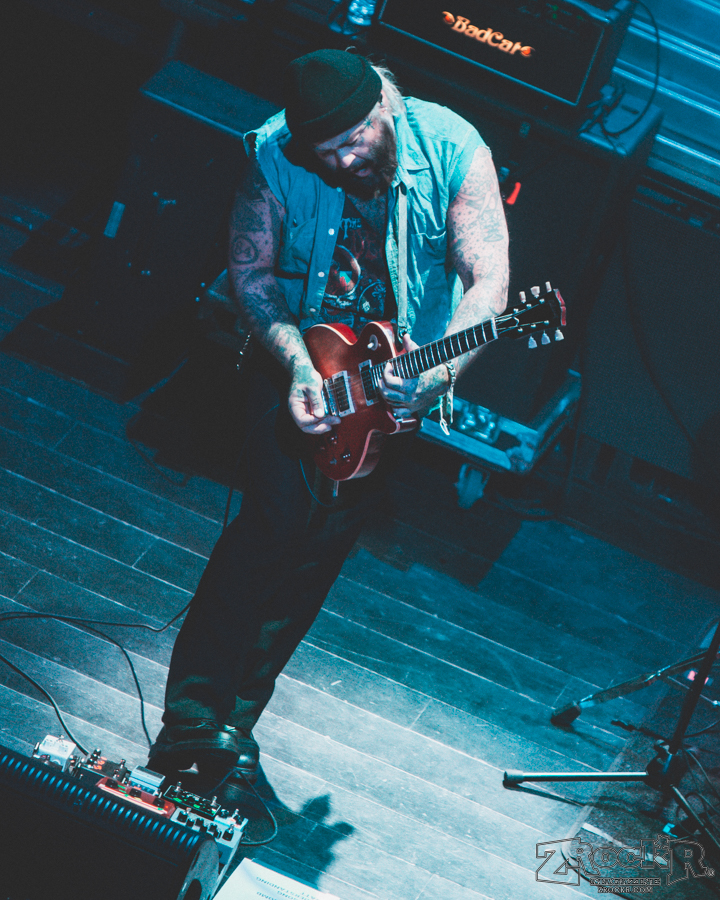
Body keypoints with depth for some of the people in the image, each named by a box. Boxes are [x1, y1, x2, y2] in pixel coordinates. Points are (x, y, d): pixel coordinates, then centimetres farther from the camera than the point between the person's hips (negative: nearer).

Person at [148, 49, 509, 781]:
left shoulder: (453, 151, -20)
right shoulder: (275, 159, -17)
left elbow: (488, 278, -23)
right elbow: (250, 273, -8)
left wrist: (442, 368, -40)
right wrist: (297, 363, -23)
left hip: (398, 367, 1)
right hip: (299, 346, 0)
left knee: (324, 538, 0)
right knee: (276, 517, -15)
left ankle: (234, 714, 14)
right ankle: (191, 712, -4)